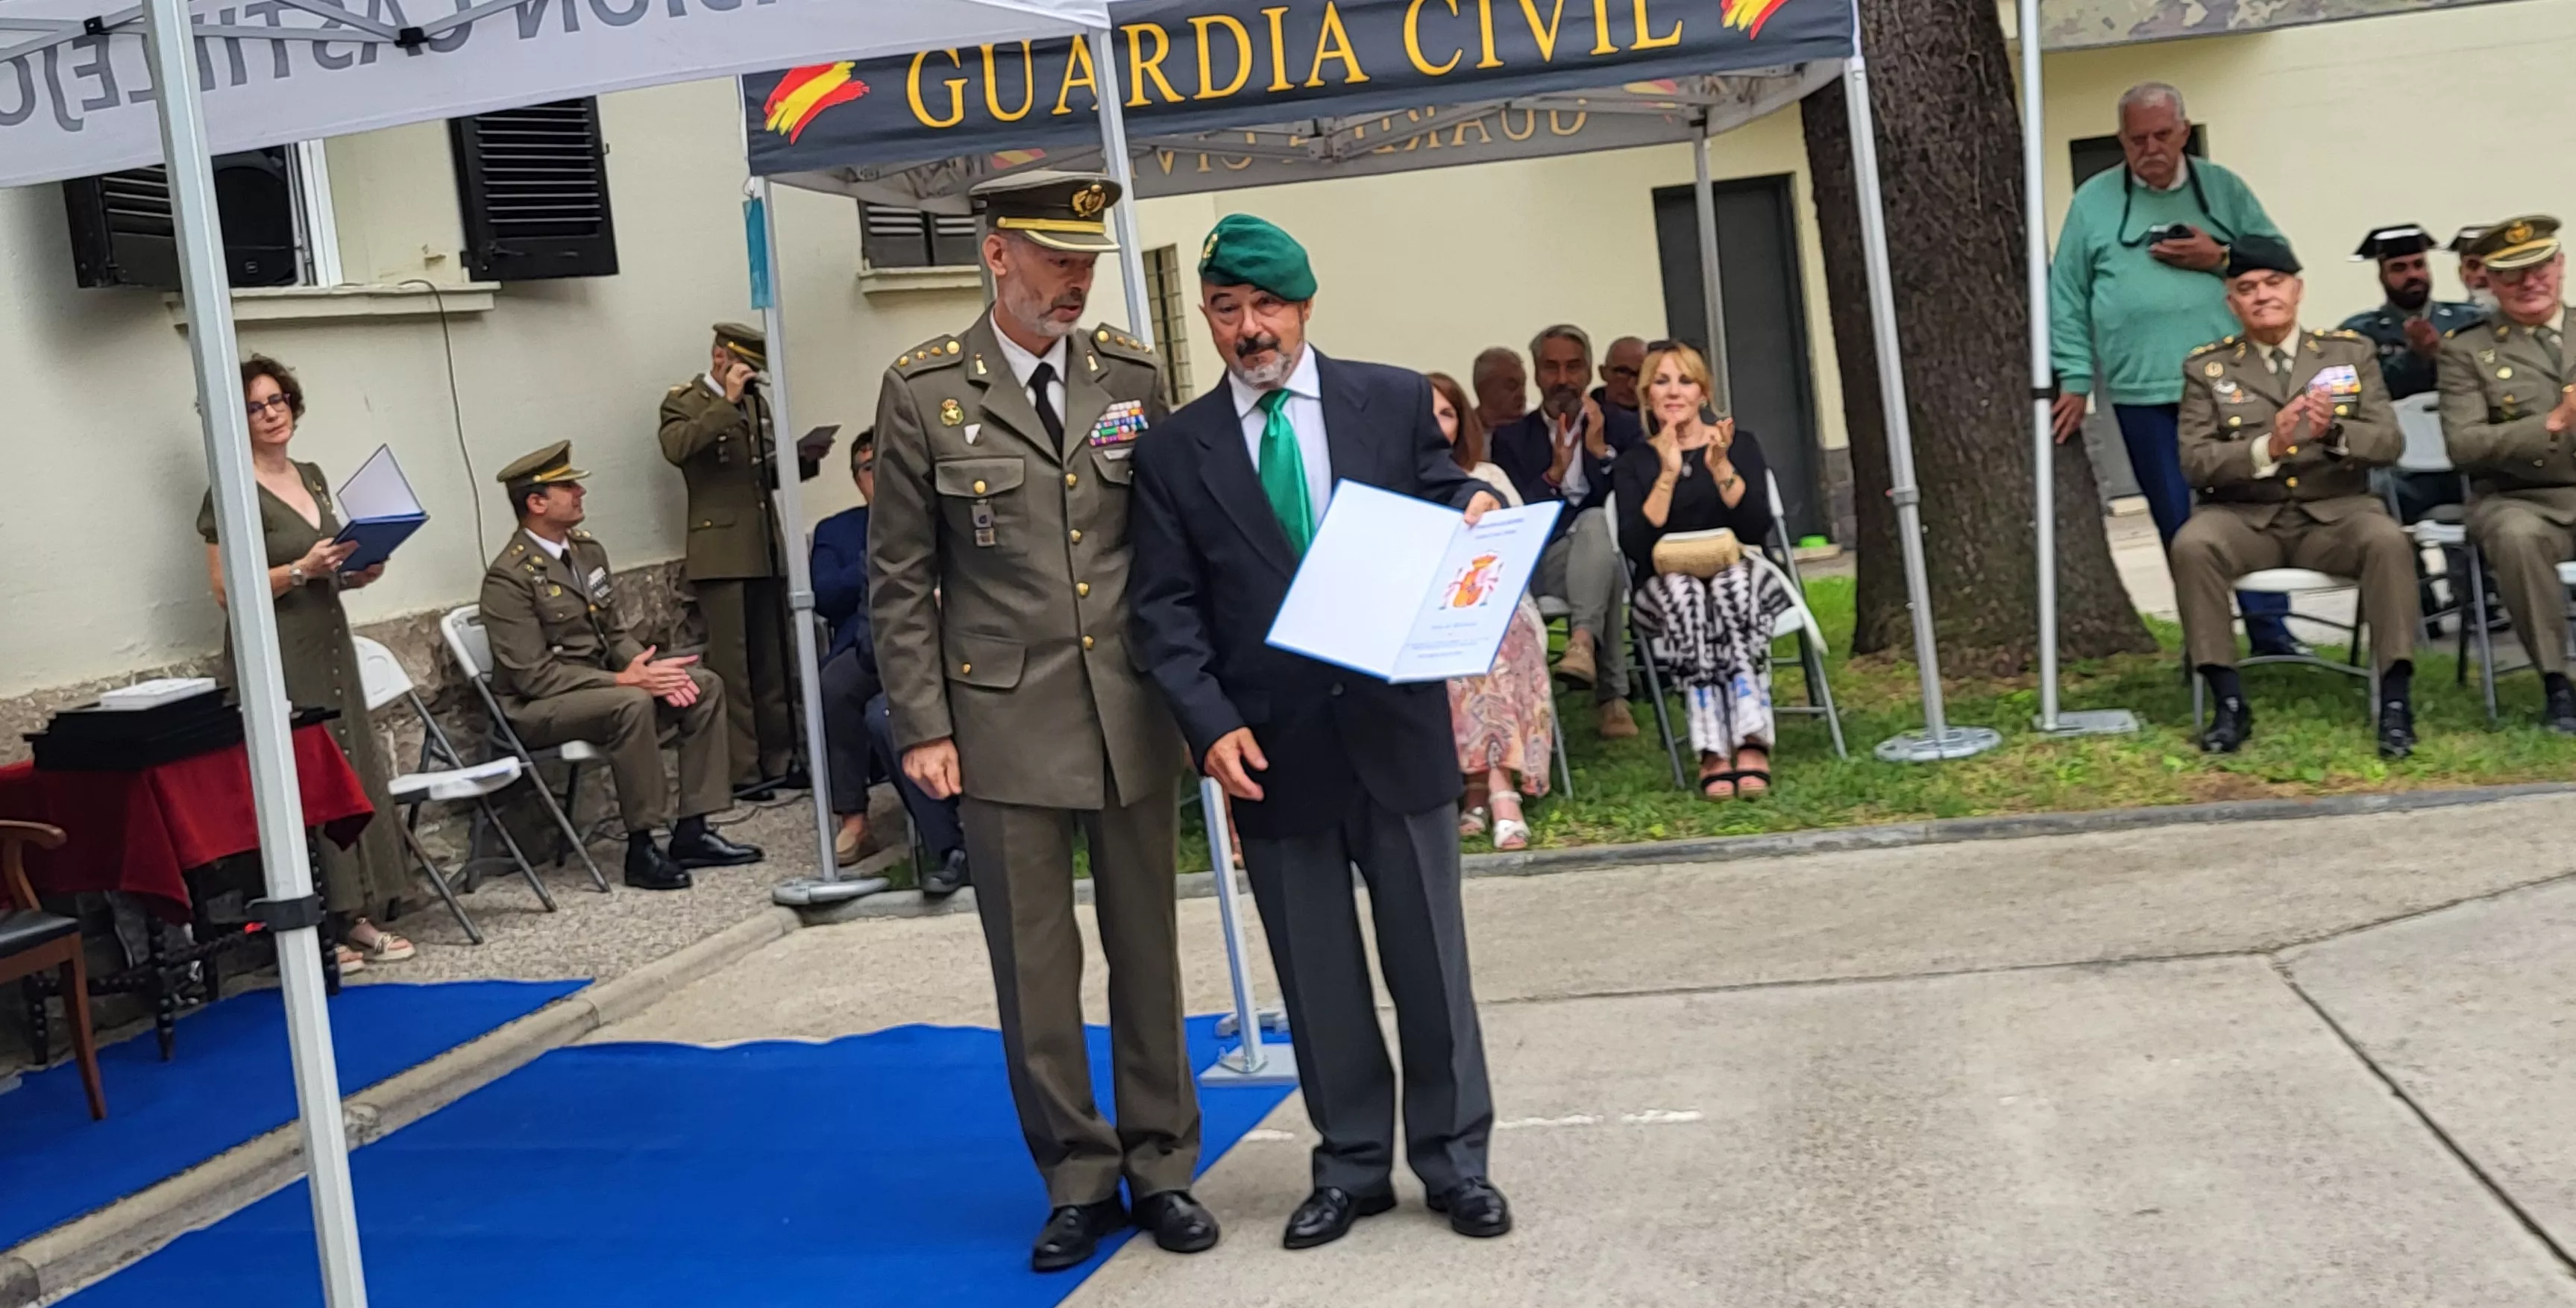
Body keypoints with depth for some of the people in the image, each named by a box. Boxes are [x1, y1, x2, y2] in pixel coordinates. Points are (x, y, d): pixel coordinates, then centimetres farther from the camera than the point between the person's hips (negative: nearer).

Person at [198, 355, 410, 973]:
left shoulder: (312, 477, 12)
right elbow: (228, 590, -13)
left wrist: (359, 572, 2)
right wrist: (303, 571, -23)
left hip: (329, 645, 7)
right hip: (276, 659, -7)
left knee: (354, 774, 6)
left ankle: (358, 918, 12)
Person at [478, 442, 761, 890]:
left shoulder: (588, 549, 9)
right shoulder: (508, 577, -16)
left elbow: (616, 632, 13)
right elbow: (534, 676, -21)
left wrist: (649, 668, -10)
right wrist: (623, 679, -24)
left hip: (603, 683, 8)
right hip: (537, 708, -8)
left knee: (705, 686, -8)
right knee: (632, 704, -35)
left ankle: (691, 832, -8)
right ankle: (641, 849, -26)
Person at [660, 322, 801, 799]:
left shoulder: (755, 402, 18)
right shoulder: (684, 403, -2)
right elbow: (675, 447, -23)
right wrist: (727, 401, -21)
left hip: (765, 550, 7)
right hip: (722, 555, -7)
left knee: (773, 664, 10)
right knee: (732, 668, -5)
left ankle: (778, 761, 18)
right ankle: (742, 772, -1)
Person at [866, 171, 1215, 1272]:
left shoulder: (1132, 374, 4)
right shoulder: (923, 392, -3)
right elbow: (899, 580, -1)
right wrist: (922, 726, -6)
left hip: (1133, 715, 2)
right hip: (1003, 721, -2)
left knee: (1146, 952, 10)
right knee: (1035, 969, 6)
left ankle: (1161, 1167, 24)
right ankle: (1077, 1179, 21)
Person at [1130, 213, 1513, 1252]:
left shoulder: (1395, 401, 3)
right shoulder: (1175, 451, 4)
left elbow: (1442, 511, 11)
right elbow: (1168, 610, 0)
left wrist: (1474, 510, -13)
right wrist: (1212, 724, -12)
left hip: (1395, 726, 0)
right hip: (1270, 746, 1)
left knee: (1428, 954, 8)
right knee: (1317, 974, 10)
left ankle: (1453, 1158, 22)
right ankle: (1352, 1165, 24)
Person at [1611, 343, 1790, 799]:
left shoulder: (1740, 444, 10)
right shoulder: (1634, 463, 9)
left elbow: (1757, 528, -4)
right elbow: (1635, 547, -7)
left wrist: (1721, 467, -14)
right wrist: (1668, 474, -12)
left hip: (1743, 577, 0)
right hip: (1667, 589, 0)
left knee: (1733, 580, -35)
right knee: (1681, 589, -35)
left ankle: (1752, 740, -44)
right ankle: (1712, 749, -43)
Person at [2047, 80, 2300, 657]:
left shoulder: (2223, 188, 10)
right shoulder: (2093, 200, 7)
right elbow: (2067, 298, 4)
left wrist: (2221, 258, -8)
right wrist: (2075, 380, -3)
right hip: (2141, 392, 0)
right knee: (2176, 522, 6)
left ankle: (2271, 631, 8)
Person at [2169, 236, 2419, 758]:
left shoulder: (2351, 353, 8)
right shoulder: (2207, 368, 4)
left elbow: (2390, 443, -1)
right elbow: (2195, 463, -6)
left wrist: (2336, 433, -23)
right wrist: (2266, 448, -25)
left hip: (2335, 511, 1)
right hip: (2244, 516, 0)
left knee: (2389, 540, -31)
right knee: (2191, 546, -31)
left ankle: (2395, 702, -22)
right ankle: (2229, 704, -22)